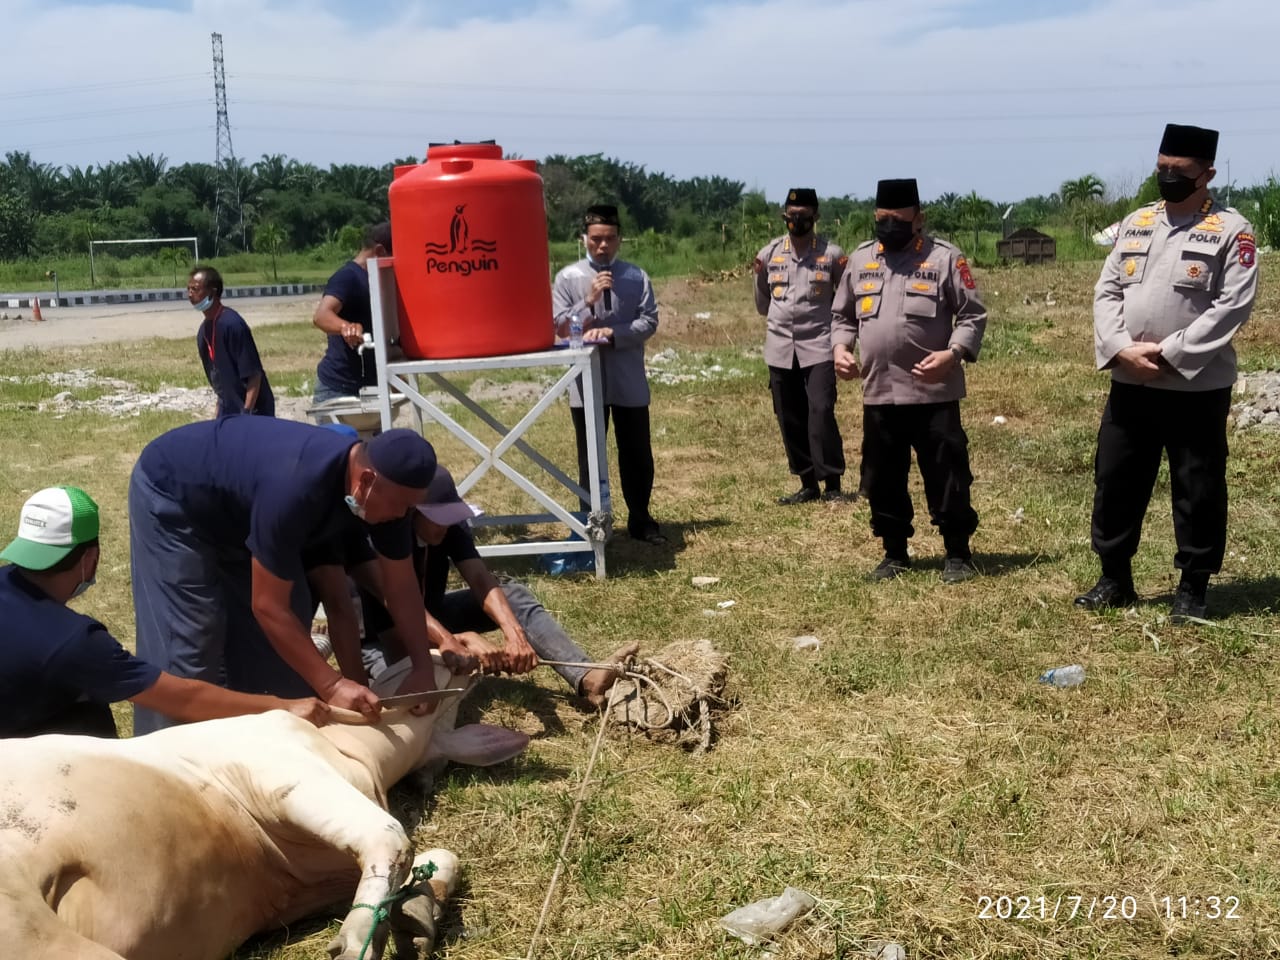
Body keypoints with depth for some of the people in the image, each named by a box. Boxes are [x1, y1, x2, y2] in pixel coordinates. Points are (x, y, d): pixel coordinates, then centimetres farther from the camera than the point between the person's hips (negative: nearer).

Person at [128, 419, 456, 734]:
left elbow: (402, 587, -10)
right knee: (189, 640, -13)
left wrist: (423, 669, -18)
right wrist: (331, 685, -37)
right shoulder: (296, 488, -43)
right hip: (172, 497, -7)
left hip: (236, 512, 8)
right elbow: (268, 606, -37)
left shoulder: (383, 489, -20)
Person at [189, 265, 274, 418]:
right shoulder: (204, 330, 6)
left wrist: (246, 414, -25)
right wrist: (219, 408, 18)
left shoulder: (232, 324, -21)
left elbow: (254, 374, -22)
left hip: (253, 411, -9)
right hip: (228, 411, 9)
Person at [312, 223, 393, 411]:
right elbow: (321, 315, -33)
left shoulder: (373, 278, 13)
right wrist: (346, 327, -53)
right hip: (337, 388, -9)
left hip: (368, 385, 9)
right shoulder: (348, 277, -15)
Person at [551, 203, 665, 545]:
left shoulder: (636, 276, 1)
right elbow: (560, 327, -5)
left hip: (628, 380, 1)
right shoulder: (568, 277, -1)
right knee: (590, 456, 9)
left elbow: (649, 321, -5)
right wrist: (589, 301, -18)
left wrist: (613, 333, -19)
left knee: (637, 453, 10)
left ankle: (640, 519, 27)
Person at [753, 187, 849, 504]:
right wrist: (760, 277, 1)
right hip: (781, 348, 4)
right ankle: (808, 484, 18)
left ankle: (832, 484, -8)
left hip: (818, 345, -4)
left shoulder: (832, 254, -2)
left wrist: (844, 278, -9)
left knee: (821, 412, -16)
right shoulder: (769, 254, 7)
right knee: (790, 418, 7)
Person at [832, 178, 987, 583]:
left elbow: (973, 315, -3)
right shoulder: (860, 259, 11)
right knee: (882, 479, 12)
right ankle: (895, 553, 27)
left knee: (947, 477, 2)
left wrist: (952, 354, -19)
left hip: (934, 393, -4)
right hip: (878, 394, 4)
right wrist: (840, 348, -1)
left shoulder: (944, 257, -2)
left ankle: (958, 554, 16)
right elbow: (842, 315, 18)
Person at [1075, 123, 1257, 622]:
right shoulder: (1135, 223, 11)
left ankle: (1192, 589, 18)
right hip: (1129, 384, 5)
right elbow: (1107, 291, 7)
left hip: (1197, 387, -5)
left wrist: (1170, 353, -18)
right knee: (1114, 482, 10)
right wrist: (1121, 348, -9)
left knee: (1198, 491, 5)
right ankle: (1115, 579, 25)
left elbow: (1233, 305, -13)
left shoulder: (1231, 230, -5)